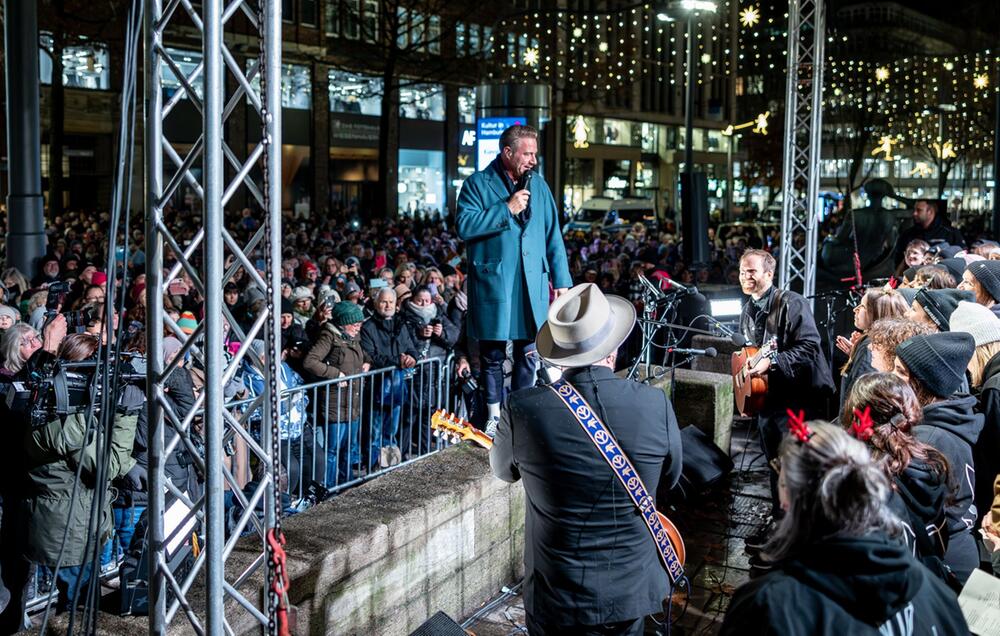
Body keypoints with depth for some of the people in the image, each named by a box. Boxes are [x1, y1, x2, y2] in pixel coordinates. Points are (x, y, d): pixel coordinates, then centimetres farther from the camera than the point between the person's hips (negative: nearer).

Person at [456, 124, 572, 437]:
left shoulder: (539, 185, 12)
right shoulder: (478, 184, -1)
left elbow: (553, 235, 13)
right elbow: (464, 226, -14)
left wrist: (561, 279, 7)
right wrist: (507, 209, -15)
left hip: (532, 283, 4)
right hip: (492, 281, -3)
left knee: (528, 353, 6)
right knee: (492, 354, 5)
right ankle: (495, 416, 18)